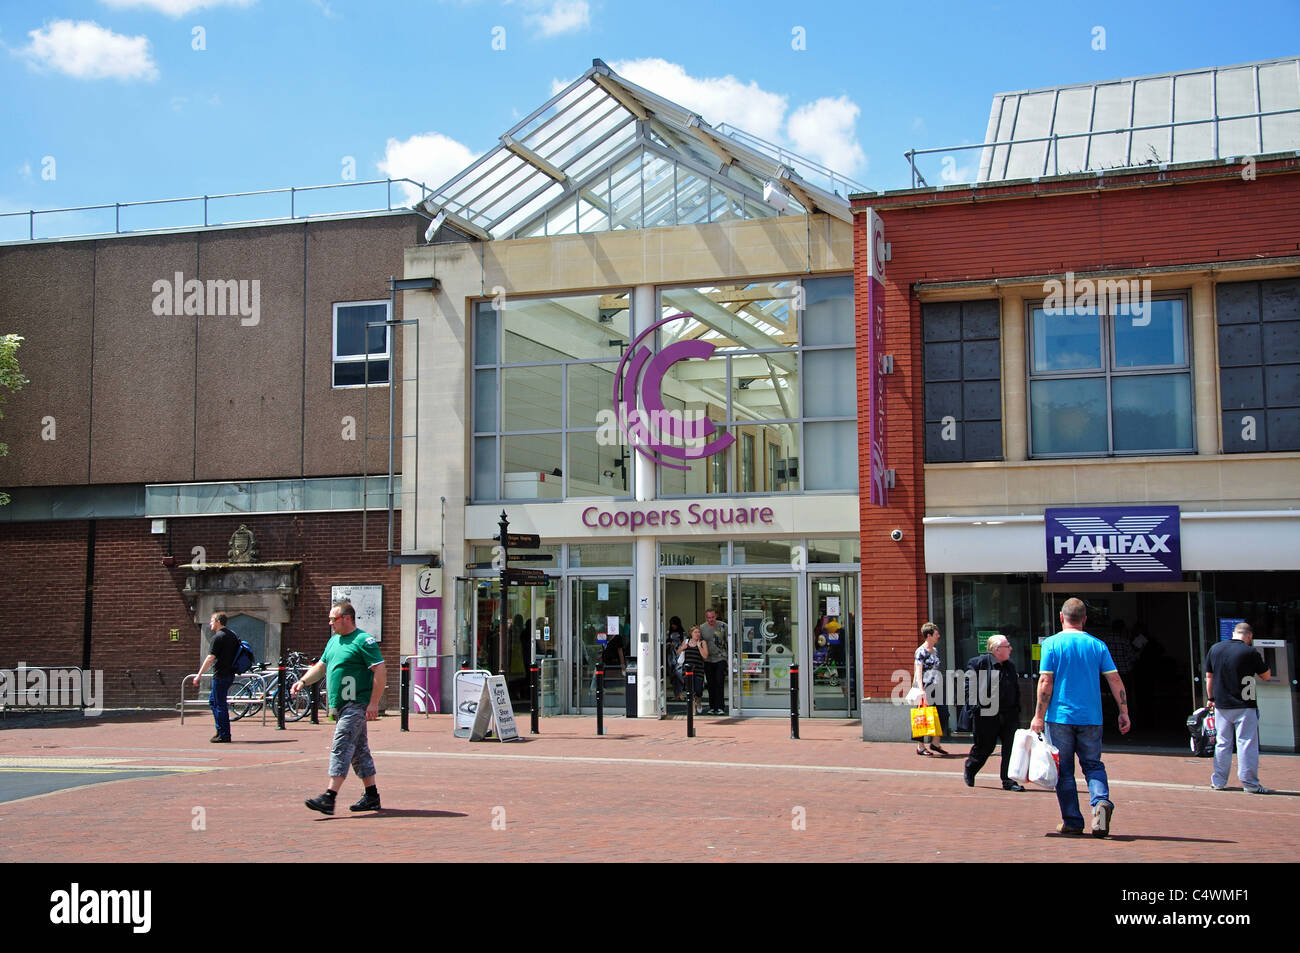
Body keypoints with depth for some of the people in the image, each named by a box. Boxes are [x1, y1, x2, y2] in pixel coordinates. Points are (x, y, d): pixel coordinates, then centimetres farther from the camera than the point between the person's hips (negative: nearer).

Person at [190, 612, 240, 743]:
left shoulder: (218, 637, -14)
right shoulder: (232, 635, 13)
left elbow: (210, 658, -18)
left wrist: (199, 675, -14)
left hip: (220, 675, -9)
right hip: (230, 674, 9)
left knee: (220, 705, -3)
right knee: (213, 701, 19)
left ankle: (224, 735, 0)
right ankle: (220, 730, 19)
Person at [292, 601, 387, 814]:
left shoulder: (363, 640, -11)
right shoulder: (334, 641, 17)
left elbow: (380, 670, -16)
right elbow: (321, 666, 25)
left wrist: (374, 703, -21)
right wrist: (303, 681, 7)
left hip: (357, 705, -9)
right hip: (340, 705, 9)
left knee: (341, 747, -15)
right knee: (359, 750, 13)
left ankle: (329, 798, -19)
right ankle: (372, 797, 20)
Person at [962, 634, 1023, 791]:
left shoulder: (1010, 665, 12)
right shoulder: (979, 663, -9)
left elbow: (1016, 689, 21)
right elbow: (968, 685, -8)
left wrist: (1017, 708, 15)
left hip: (1009, 715, 5)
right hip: (987, 715, -5)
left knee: (1011, 748, -2)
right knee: (984, 747, 6)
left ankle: (1008, 781, 6)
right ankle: (969, 772, 32)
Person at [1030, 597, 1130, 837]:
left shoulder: (1052, 643, -4)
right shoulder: (1097, 645, 4)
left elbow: (1046, 681, -9)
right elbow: (1115, 680, 1)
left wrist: (1038, 717, -6)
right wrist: (1124, 712, 8)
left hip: (1060, 717, -2)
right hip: (1091, 718, 2)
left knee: (1064, 771, 7)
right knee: (1093, 765, 12)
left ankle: (1072, 821, 7)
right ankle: (1101, 801, -14)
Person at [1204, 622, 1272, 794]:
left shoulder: (1214, 649, 5)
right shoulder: (1250, 652, -10)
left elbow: (1209, 677, 10)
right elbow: (1266, 675, 3)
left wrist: (1211, 698, 18)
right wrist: (1259, 660, 18)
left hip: (1221, 706, 5)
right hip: (1244, 706, -5)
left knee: (1222, 743, 11)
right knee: (1247, 744, -1)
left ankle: (1219, 782, 13)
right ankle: (1250, 783, -2)